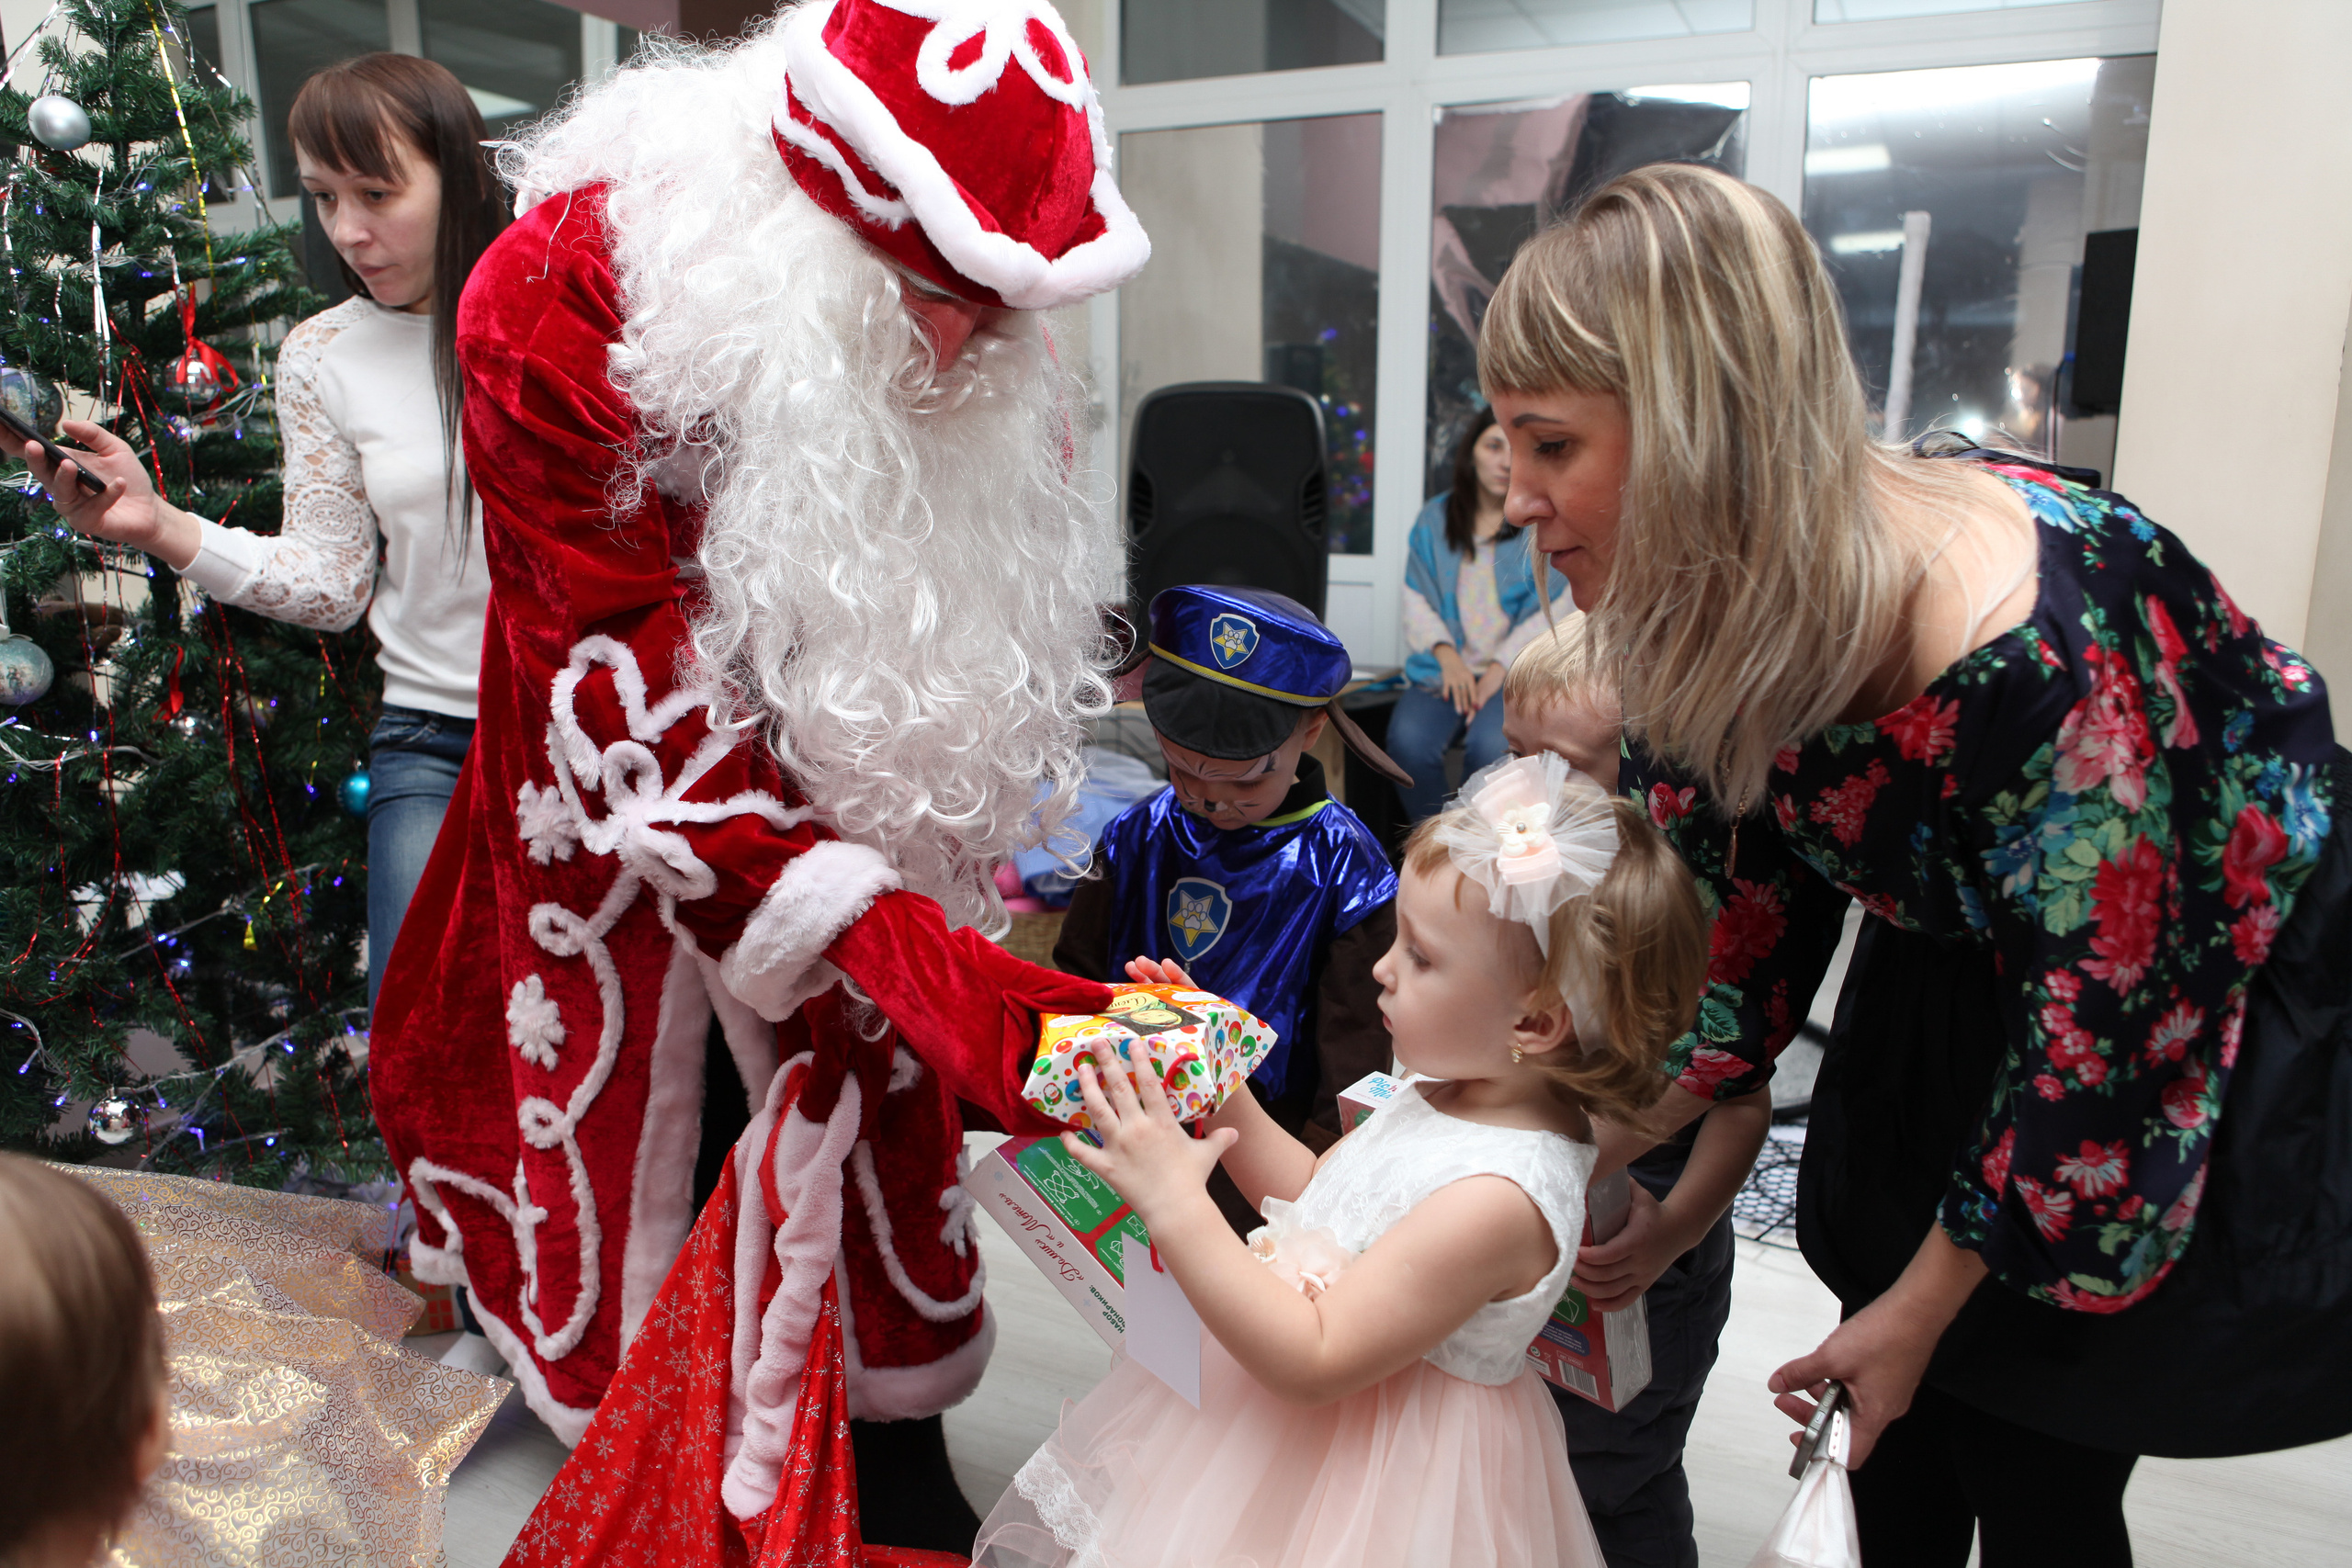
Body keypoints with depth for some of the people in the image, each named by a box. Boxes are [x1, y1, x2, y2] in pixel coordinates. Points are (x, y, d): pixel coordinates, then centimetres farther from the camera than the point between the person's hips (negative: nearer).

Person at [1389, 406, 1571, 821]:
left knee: (1491, 747, -33)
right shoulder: (1435, 517, 14)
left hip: (1516, 672, -2)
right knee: (1408, 742, -29)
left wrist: (1500, 667, -11)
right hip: (1442, 668, 2)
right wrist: (1446, 655, -9)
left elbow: (1553, 612, -1)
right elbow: (1415, 598, 8)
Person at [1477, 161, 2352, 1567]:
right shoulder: (1706, 616, -17)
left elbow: (2104, 1023, -27)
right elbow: (1737, 926, -6)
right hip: (1957, 984, 6)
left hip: (2207, 1004, -5)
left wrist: (1926, 1302, -15)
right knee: (1900, 1449, 14)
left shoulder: (2028, 651, -38)